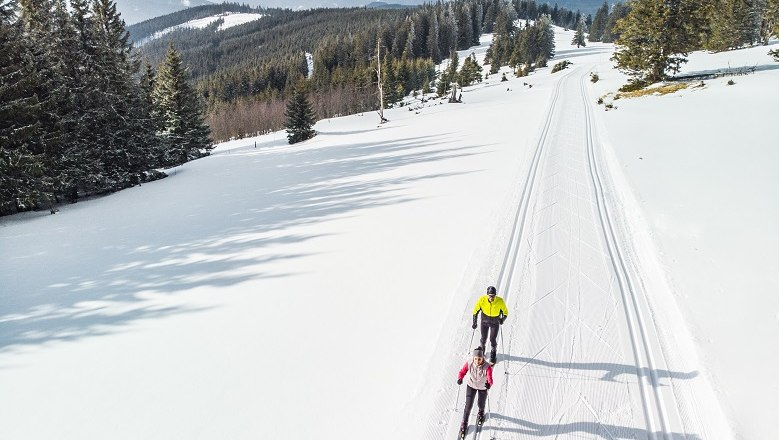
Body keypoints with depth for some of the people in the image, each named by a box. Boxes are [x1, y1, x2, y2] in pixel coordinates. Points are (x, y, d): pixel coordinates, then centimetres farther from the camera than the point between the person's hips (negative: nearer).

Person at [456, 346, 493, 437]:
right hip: (471, 386, 1)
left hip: (483, 387, -1)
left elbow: (490, 379, -45)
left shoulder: (487, 367, -37)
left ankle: (481, 413, 60)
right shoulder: (469, 363, -29)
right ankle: (464, 424, 27)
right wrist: (460, 379, -39)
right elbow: (462, 372, -18)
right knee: (468, 406, 2)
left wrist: (489, 384, -67)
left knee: (481, 404, 22)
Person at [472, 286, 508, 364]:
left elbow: (505, 312, -11)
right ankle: (482, 348, 45)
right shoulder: (482, 299, -25)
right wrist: (474, 322, -12)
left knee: (493, 339, 0)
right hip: (484, 321, 1)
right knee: (484, 338, 12)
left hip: (495, 323, -1)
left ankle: (493, 354, 30)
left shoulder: (500, 301, -27)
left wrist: (503, 319, -30)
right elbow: (476, 311, -9)